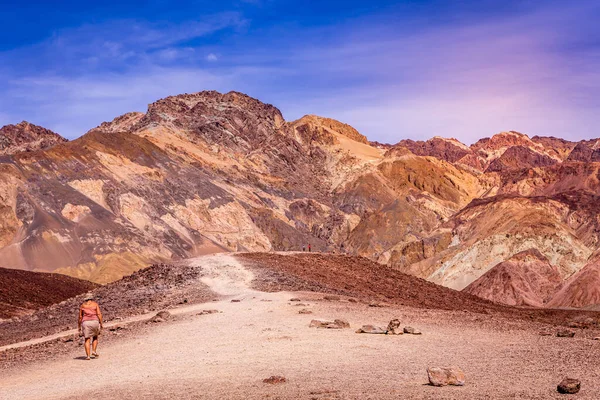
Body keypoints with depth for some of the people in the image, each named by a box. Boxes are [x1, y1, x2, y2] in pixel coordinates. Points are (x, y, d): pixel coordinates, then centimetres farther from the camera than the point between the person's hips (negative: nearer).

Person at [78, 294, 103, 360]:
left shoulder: (82, 305, 13)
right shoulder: (95, 304, 9)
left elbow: (80, 317, 10)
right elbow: (99, 314, -2)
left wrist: (79, 327, 16)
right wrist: (101, 324, 1)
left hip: (85, 322, 1)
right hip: (94, 322, -1)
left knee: (87, 340, 3)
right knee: (95, 337, 21)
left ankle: (88, 355, -7)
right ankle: (94, 351, 5)